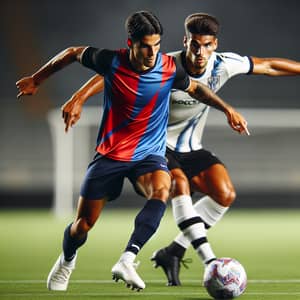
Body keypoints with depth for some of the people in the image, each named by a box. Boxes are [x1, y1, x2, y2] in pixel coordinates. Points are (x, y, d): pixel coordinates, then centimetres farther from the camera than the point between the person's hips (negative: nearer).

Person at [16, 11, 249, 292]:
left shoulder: (169, 69, -14)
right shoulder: (110, 61, -16)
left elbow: (195, 88, 9)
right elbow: (72, 53, 3)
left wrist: (227, 109, 2)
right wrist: (36, 79, 11)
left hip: (149, 154, 0)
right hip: (110, 153, 0)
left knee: (161, 191, -35)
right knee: (83, 224, 4)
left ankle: (126, 260, -41)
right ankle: (66, 261, 39)